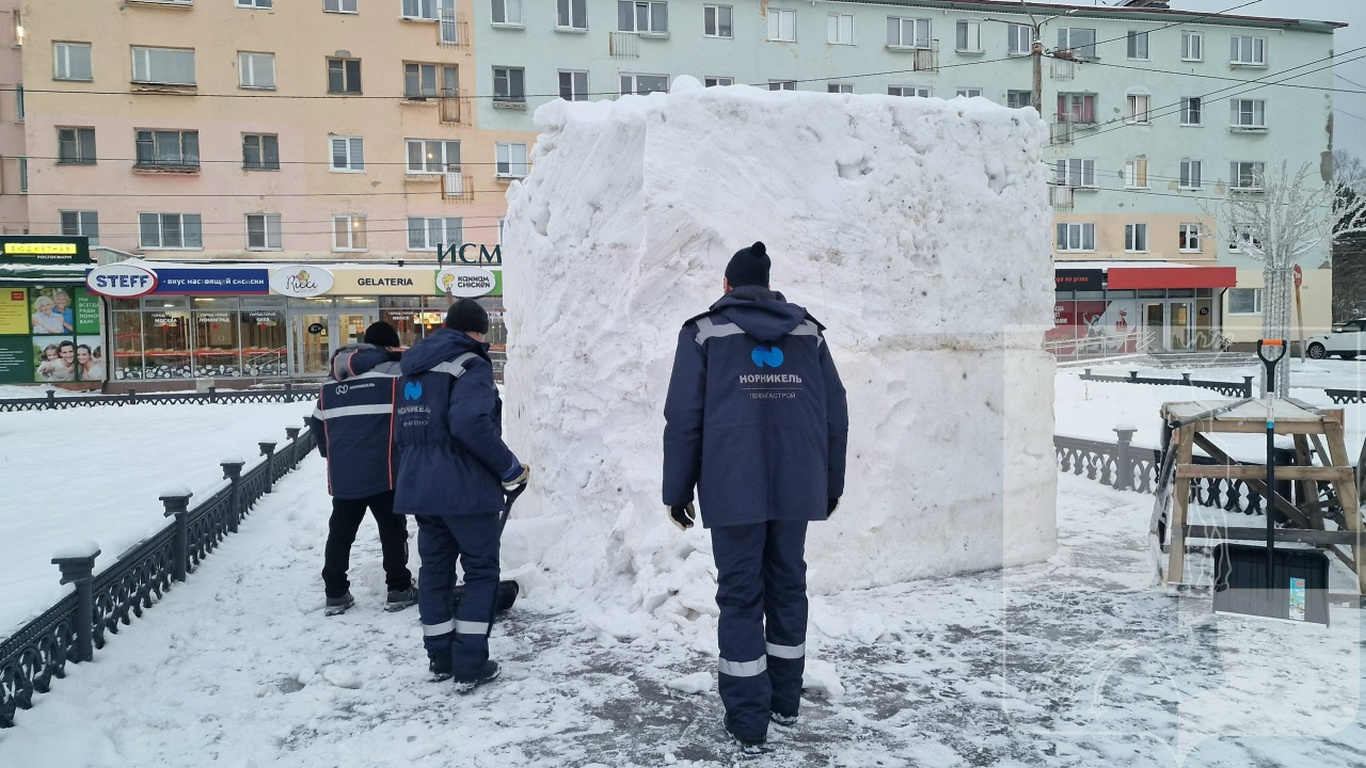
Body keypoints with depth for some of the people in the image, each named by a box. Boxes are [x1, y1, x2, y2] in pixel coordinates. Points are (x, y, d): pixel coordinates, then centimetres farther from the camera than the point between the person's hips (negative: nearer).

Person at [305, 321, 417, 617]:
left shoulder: (332, 382, 15)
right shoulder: (396, 372, -3)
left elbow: (317, 424, 21)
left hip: (342, 473, 5)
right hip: (384, 470, -5)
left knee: (340, 532, 13)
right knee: (392, 531, 7)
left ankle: (335, 594, 16)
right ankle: (399, 590, 12)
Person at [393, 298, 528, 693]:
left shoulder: (414, 366, 16)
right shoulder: (471, 363, -10)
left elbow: (402, 431, 20)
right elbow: (470, 423, -25)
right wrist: (509, 467, -16)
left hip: (419, 486, 8)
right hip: (466, 487, -7)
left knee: (434, 567, 16)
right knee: (481, 571, 3)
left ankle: (440, 658, 24)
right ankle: (470, 666, 2)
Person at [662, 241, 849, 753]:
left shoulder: (705, 330, 3)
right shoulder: (808, 331, 11)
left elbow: (683, 417, -3)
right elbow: (835, 414, 9)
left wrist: (677, 491, 3)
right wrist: (831, 484, 18)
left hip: (733, 489, -3)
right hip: (797, 487, 3)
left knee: (740, 596, 4)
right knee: (787, 586, 15)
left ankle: (748, 722, 7)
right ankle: (785, 702, 27)